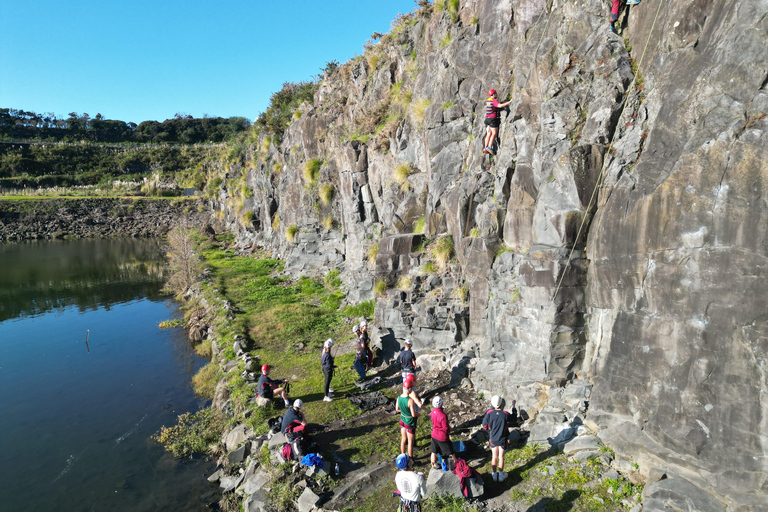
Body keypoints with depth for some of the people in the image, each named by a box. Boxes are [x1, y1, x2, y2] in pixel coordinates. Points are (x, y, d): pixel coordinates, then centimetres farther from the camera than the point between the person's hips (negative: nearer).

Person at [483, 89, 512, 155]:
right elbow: (500, 106, -24)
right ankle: (489, 147, -18)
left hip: (487, 119, 8)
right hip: (493, 119, -8)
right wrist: (509, 102, -19)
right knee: (494, 133, -7)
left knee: (489, 134, 6)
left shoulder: (487, 100, 15)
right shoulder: (494, 100, -9)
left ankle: (485, 148, -3)